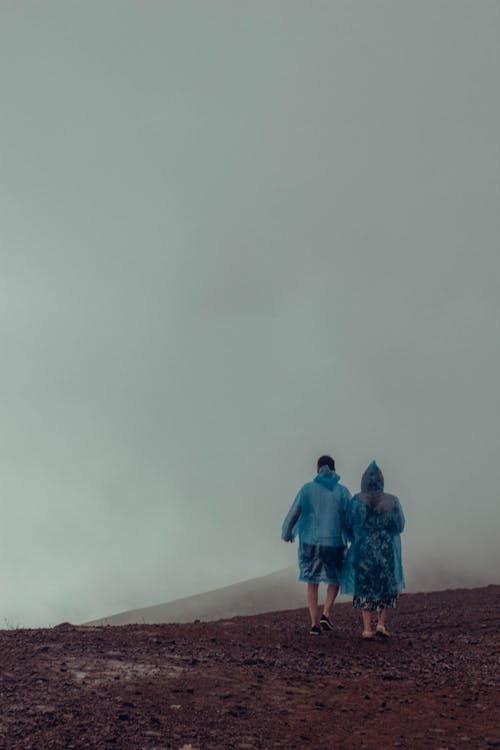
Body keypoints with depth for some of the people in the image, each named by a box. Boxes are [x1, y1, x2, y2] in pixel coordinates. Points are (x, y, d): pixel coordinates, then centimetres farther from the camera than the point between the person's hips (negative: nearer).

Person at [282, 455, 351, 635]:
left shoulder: (307, 489, -2)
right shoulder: (342, 491, -3)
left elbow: (293, 514, -3)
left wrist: (286, 533, 15)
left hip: (310, 543, 1)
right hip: (334, 544, -1)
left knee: (312, 583, 13)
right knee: (334, 580, 20)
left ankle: (315, 624, 9)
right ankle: (325, 615, 3)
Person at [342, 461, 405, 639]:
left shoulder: (356, 501, -11)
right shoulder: (392, 501, -10)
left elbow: (349, 526, -4)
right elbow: (399, 526, -2)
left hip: (362, 550, 0)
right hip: (386, 551, 0)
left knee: (365, 587, 15)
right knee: (386, 586, 20)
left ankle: (367, 629, 11)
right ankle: (381, 624, 8)